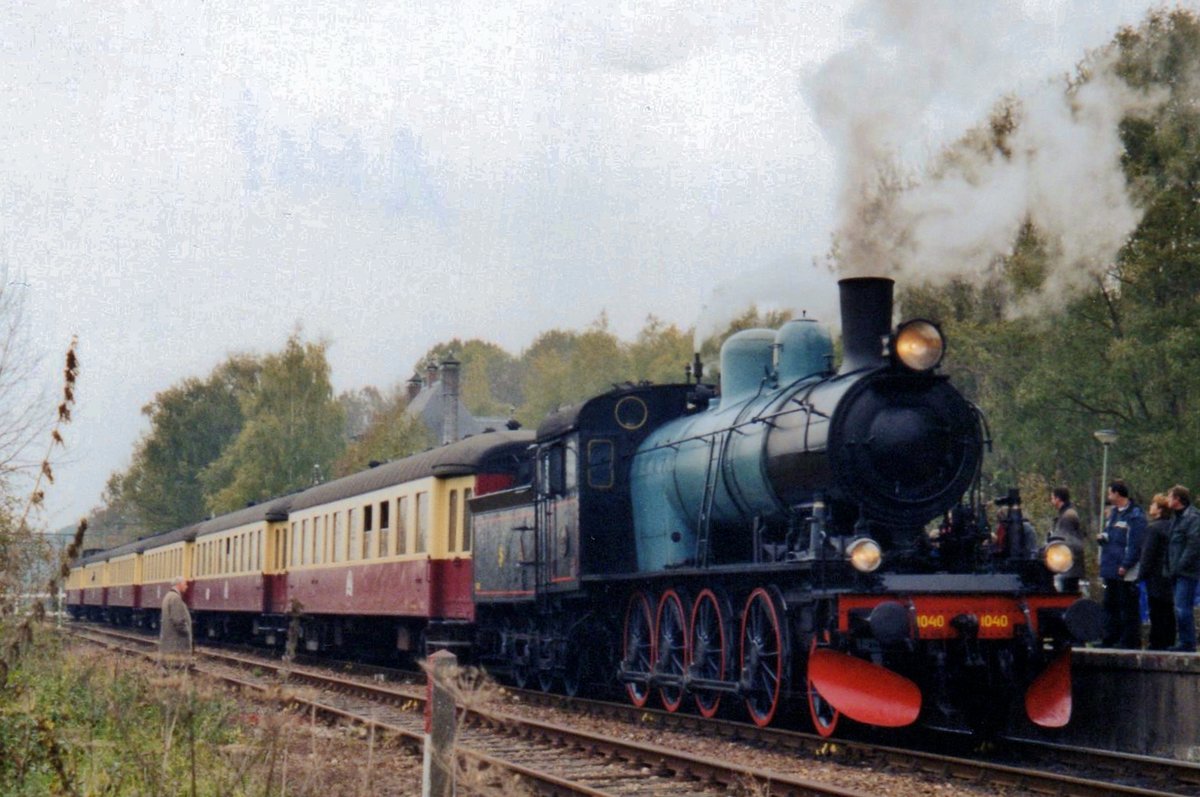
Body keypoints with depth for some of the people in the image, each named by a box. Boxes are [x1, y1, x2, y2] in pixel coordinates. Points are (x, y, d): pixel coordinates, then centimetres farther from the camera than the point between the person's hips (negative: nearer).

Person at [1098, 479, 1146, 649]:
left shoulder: (1135, 515, -12)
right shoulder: (1113, 512, 17)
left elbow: (1135, 544, -17)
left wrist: (1125, 566, -21)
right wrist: (1103, 537, 4)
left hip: (1126, 571, -9)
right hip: (1110, 568, 9)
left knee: (1128, 607, -5)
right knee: (1110, 605, 14)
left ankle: (1131, 642, -2)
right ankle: (1110, 640, 21)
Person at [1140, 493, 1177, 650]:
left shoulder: (1154, 528, -13)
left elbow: (1148, 555, -14)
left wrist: (1143, 574, -9)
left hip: (1157, 577, -7)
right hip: (1171, 576, 7)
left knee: (1157, 613, -4)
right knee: (1168, 611, 11)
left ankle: (1157, 643, -2)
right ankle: (1169, 642, 15)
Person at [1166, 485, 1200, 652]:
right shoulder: (1177, 518, 19)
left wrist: (1180, 566, -18)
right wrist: (1170, 567, 14)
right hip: (1177, 572, 10)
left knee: (1182, 608, -12)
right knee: (1180, 608, 11)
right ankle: (1185, 641, 16)